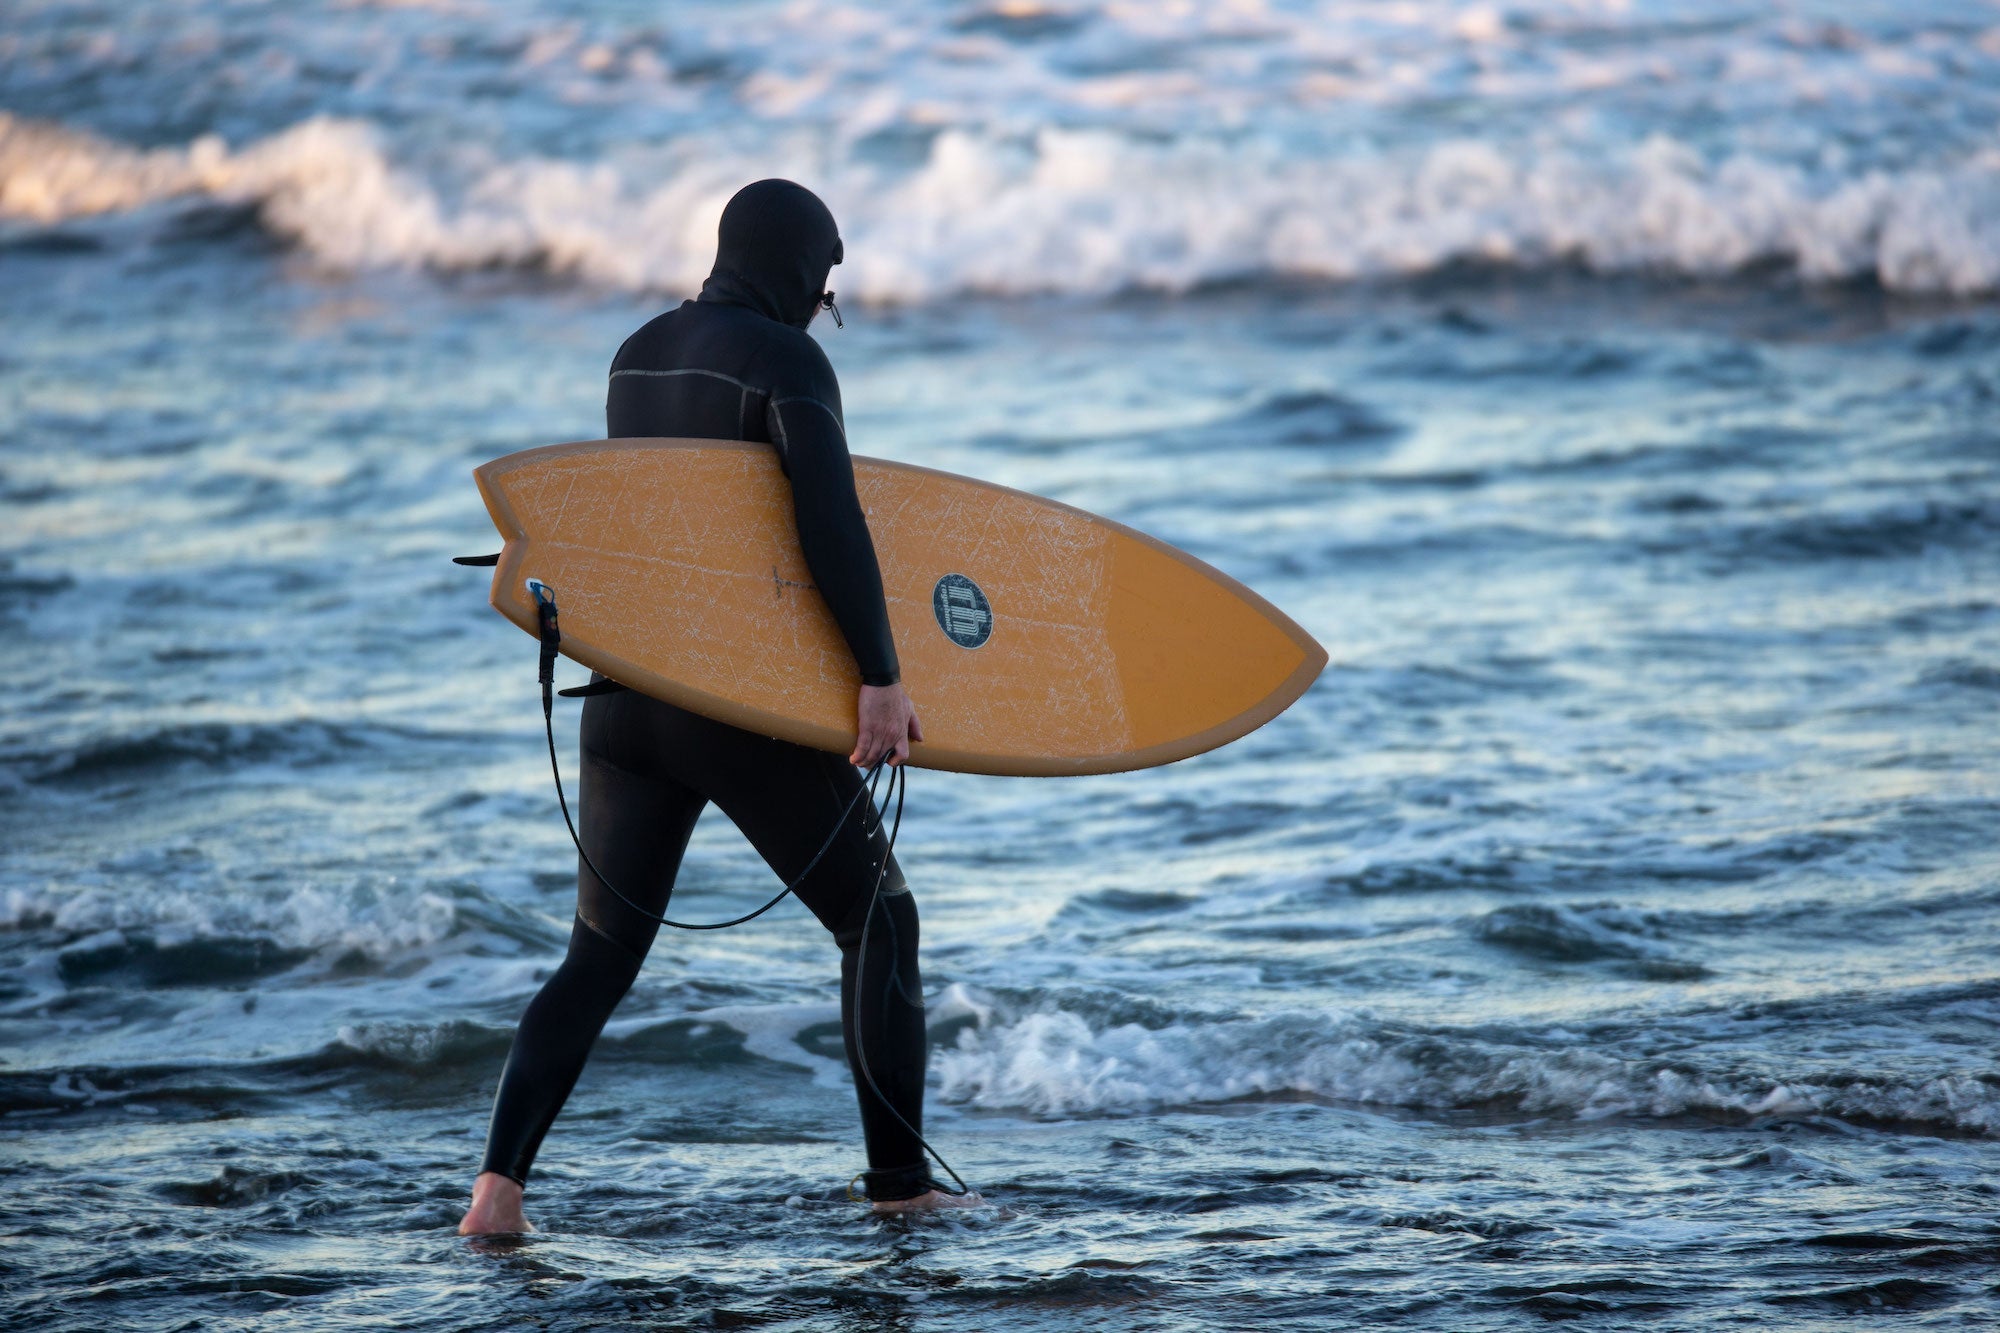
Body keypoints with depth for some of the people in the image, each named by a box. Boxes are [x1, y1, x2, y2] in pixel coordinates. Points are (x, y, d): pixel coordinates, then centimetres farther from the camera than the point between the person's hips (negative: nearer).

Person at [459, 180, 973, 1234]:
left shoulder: (636, 357, 13)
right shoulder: (786, 362, -10)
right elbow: (830, 522, -21)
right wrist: (880, 675, -19)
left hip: (625, 701, 6)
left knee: (599, 957, 10)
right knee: (878, 919, 11)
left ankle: (500, 1178, -8)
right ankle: (900, 1179, 11)